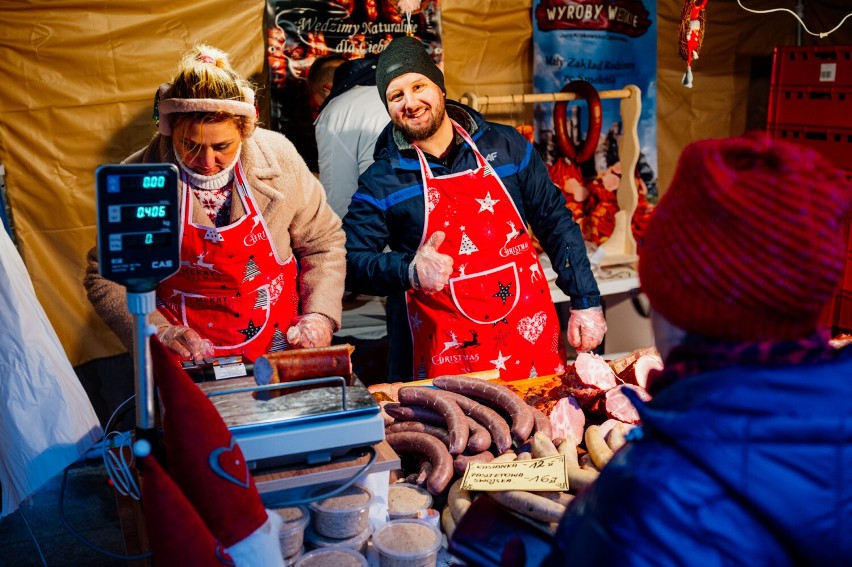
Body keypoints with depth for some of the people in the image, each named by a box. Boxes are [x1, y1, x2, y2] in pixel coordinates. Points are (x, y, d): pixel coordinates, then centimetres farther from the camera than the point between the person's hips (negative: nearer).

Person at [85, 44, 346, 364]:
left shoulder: (278, 158, -7)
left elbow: (323, 242, 5)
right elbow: (104, 278, -1)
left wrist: (319, 315, -7)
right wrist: (157, 331, -15)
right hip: (187, 364, -2)